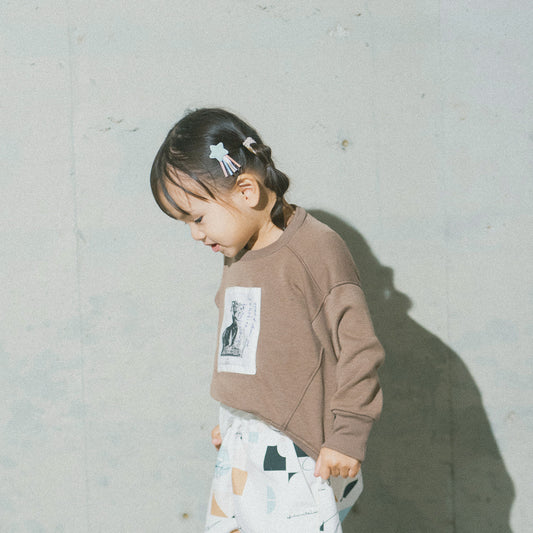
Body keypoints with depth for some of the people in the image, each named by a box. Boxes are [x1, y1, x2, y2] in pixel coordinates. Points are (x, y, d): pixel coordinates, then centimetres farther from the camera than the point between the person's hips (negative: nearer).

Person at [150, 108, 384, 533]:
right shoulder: (238, 257, 12)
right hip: (238, 452, 8)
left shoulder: (316, 250, -14)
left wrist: (348, 436, -15)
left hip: (298, 457, -8)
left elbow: (360, 347, -15)